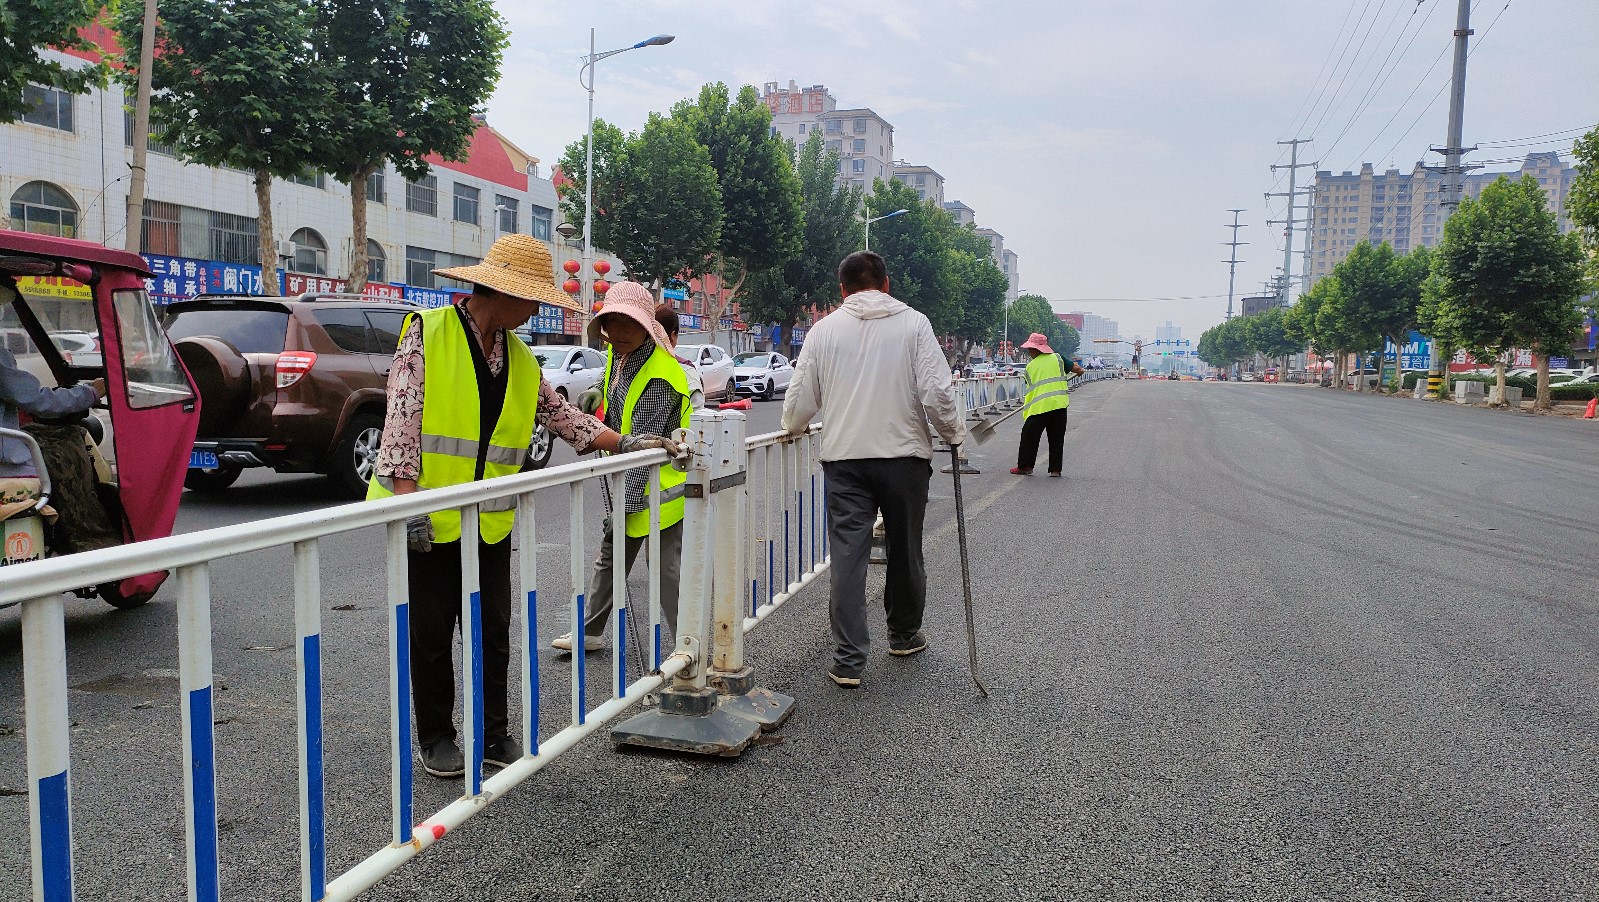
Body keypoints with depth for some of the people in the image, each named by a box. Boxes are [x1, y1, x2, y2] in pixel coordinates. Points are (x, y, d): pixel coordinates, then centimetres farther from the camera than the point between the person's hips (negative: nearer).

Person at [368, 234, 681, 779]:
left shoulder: (520, 359, 9)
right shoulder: (427, 333, -9)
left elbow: (561, 416, 12)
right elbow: (403, 416, -14)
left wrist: (629, 443, 3)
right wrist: (408, 498, -21)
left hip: (490, 521, 5)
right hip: (428, 516, -5)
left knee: (493, 631, 10)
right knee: (431, 633, 6)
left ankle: (492, 734, 23)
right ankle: (436, 739, 21)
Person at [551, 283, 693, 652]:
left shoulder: (659, 377, -27)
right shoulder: (617, 353, 0)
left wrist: (624, 507, -29)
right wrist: (598, 393, 11)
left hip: (659, 487, -9)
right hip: (629, 482, 10)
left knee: (668, 571, -5)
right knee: (609, 557, 20)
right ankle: (590, 632, 35)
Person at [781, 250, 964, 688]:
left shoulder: (825, 329, 3)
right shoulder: (914, 324, -2)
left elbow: (800, 399, 5)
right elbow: (937, 392, -9)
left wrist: (793, 428, 26)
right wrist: (955, 434, 9)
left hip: (844, 459, 1)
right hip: (904, 455, 0)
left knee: (848, 555, 2)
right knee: (905, 550, 16)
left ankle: (848, 660, -1)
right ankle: (904, 635, 34)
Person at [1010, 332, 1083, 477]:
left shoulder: (1030, 366, 6)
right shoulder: (1057, 358, 7)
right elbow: (1077, 369, 7)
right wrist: (1079, 371, 29)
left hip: (1039, 406, -2)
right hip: (1059, 404, 2)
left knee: (1029, 436, 9)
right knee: (1057, 438, 10)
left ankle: (1024, 466, 11)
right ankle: (1056, 469, 10)